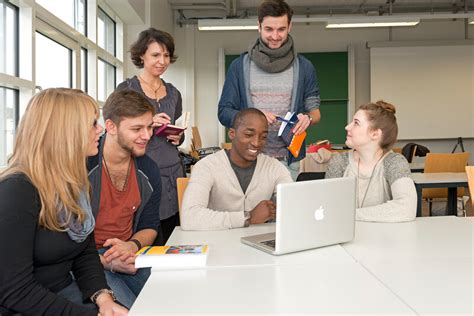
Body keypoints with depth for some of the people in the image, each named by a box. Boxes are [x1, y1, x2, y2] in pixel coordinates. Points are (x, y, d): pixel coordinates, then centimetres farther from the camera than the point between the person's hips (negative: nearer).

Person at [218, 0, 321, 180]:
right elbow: (224, 112, 3)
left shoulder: (304, 68, 6)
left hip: (289, 161, 1)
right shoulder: (239, 66, 3)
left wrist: (308, 118, -14)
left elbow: (314, 109, 10)